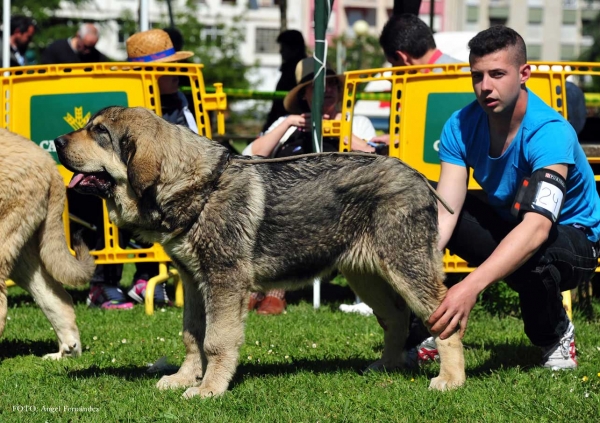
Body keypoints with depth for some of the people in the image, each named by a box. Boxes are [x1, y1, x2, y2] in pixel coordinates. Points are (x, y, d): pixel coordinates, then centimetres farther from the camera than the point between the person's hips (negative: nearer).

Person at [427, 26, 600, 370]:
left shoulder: (549, 133, -32)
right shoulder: (461, 126, -14)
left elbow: (536, 228, -45)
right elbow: (445, 212, -22)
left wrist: (471, 287, -58)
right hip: (505, 223, 6)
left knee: (530, 258, -41)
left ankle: (557, 338, -7)